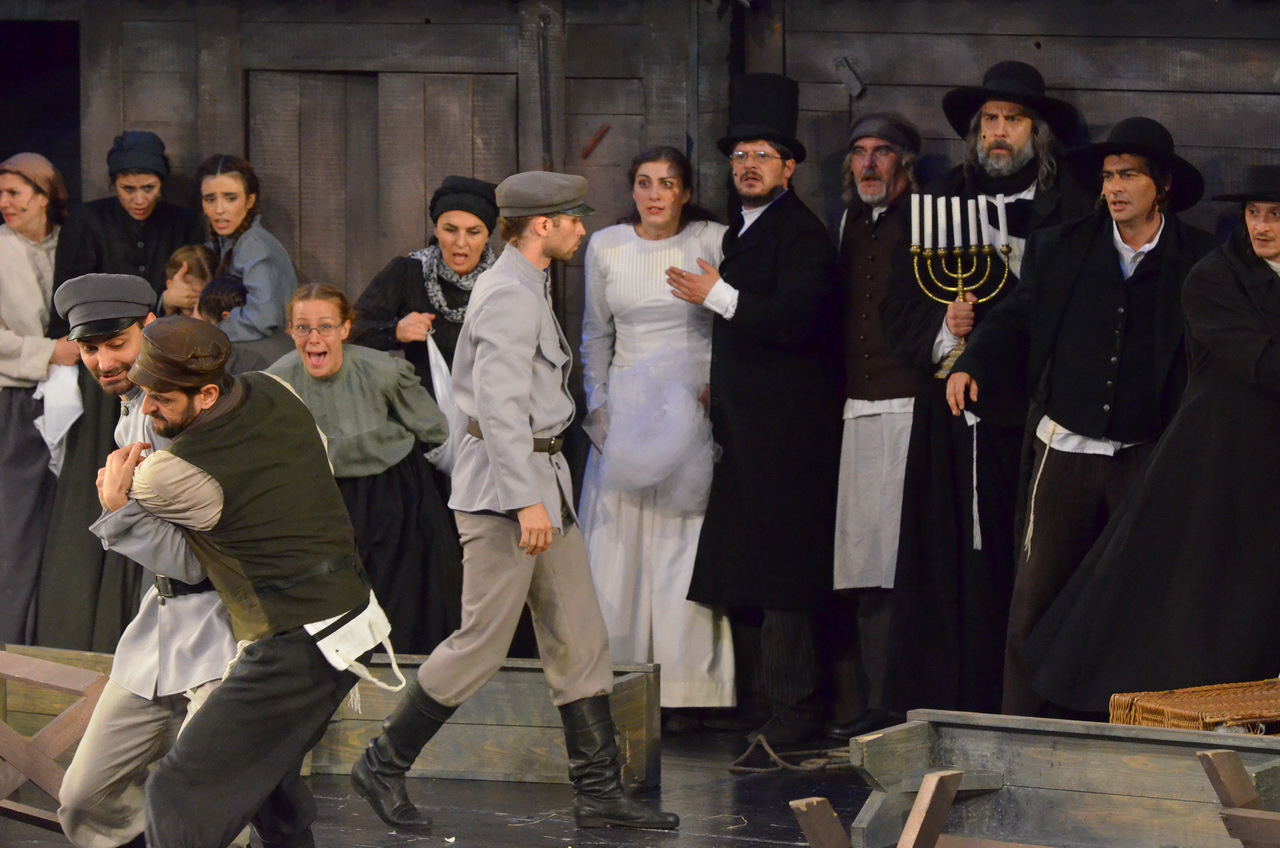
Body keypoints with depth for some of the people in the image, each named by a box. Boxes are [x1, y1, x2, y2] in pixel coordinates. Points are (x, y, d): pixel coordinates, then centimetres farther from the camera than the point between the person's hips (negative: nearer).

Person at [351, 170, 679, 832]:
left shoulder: (525, 289, 18)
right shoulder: (510, 296, -15)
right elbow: (500, 405, -23)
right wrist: (526, 500, -27)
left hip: (542, 480, 10)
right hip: (505, 483, -10)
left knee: (580, 639, 7)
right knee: (484, 640, -6)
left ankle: (598, 791, 8)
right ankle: (383, 765, 5)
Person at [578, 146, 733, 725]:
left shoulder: (714, 243, -1)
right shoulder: (605, 247, 7)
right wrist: (596, 402, 8)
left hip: (694, 410, -3)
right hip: (626, 409, 3)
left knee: (686, 549, -5)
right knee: (620, 544, -1)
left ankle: (684, 691, -2)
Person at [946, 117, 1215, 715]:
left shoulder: (1197, 260, 0)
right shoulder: (1059, 249, 7)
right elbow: (1015, 317, 11)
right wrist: (972, 363, -7)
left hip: (1150, 457, -1)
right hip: (1067, 451, 2)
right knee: (1037, 592, -1)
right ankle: (1020, 728, 5)